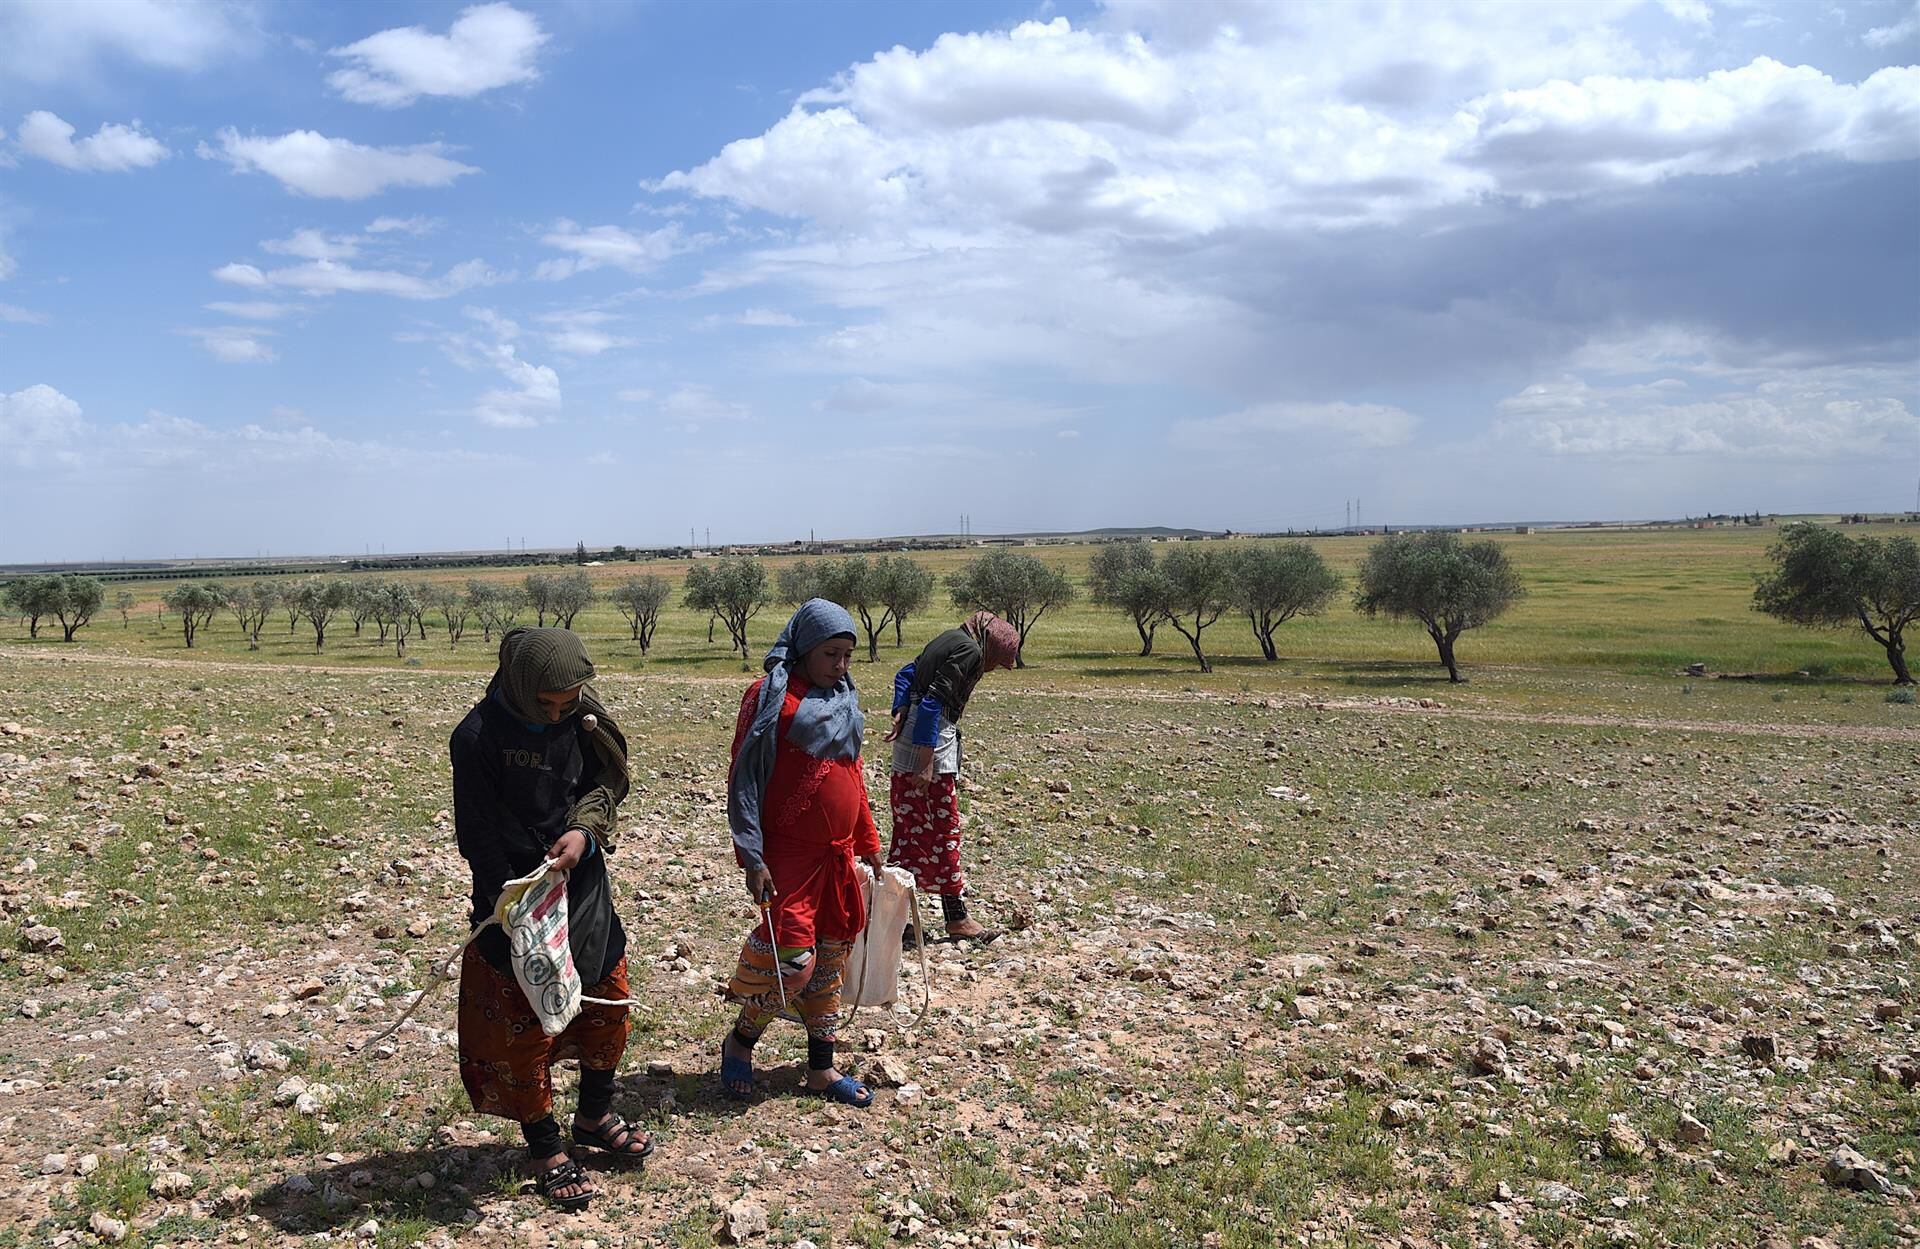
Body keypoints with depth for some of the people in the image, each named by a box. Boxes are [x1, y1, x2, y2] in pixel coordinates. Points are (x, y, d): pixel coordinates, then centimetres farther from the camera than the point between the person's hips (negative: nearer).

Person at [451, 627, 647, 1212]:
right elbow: (479, 835, -16)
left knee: (608, 1001, 17)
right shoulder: (480, 735, -20)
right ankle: (544, 1149, 25)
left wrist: (585, 829, -16)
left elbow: (606, 781, 5)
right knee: (523, 1026, 5)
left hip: (584, 886, 6)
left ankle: (594, 1115, 40)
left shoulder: (582, 717, -5)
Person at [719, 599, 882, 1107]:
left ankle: (821, 1069, 26)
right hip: (789, 857, -7)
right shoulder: (772, 697, -10)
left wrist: (868, 841, 20)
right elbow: (743, 780, -12)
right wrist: (752, 858, -17)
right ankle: (740, 1042, 18)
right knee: (793, 961, -9)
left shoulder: (843, 702, 11)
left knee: (829, 962, 13)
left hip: (838, 857, 7)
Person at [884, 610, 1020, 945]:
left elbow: (905, 675, 18)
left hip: (907, 747, 9)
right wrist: (926, 763, -21)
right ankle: (956, 918, 10)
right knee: (943, 832, 1)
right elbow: (933, 701, -21)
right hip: (932, 746, -9)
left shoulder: (951, 640, 14)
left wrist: (901, 713, 4)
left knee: (908, 830, 13)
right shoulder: (970, 652, -14)